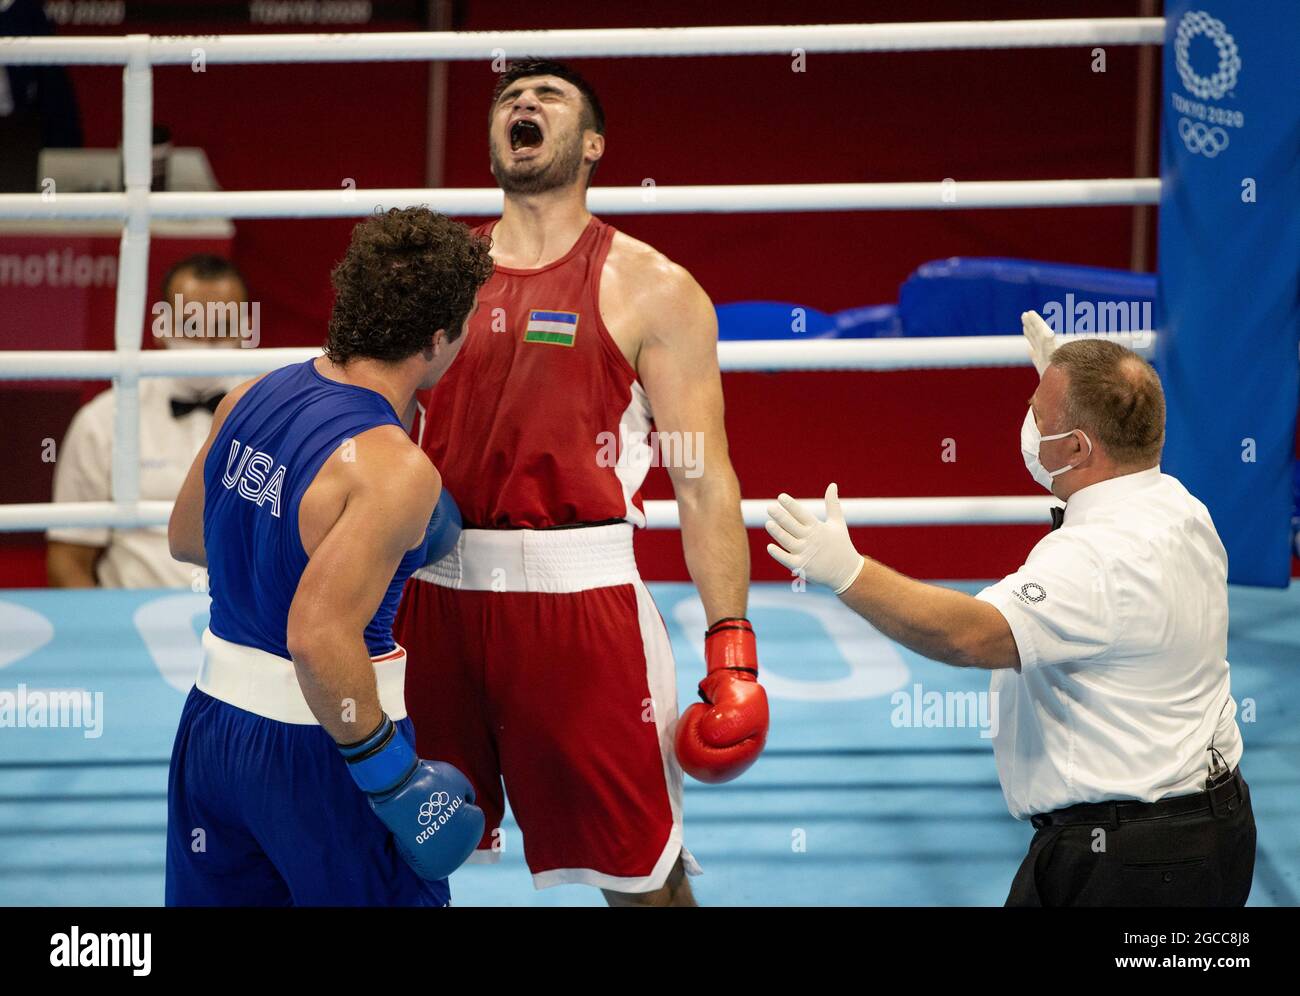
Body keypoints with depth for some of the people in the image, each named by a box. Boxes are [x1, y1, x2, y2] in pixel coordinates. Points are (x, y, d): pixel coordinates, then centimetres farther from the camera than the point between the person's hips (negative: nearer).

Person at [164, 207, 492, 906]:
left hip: (211, 720, 7)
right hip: (318, 745, -7)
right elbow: (321, 636, -29)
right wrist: (394, 778, -21)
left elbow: (186, 539, 16)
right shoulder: (393, 469, -22)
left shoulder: (250, 400, 1)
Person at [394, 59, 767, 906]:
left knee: (644, 877, 0)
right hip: (435, 593, 4)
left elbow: (704, 480, -2)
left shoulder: (652, 289, 1)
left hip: (578, 597, -3)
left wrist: (732, 649, -10)